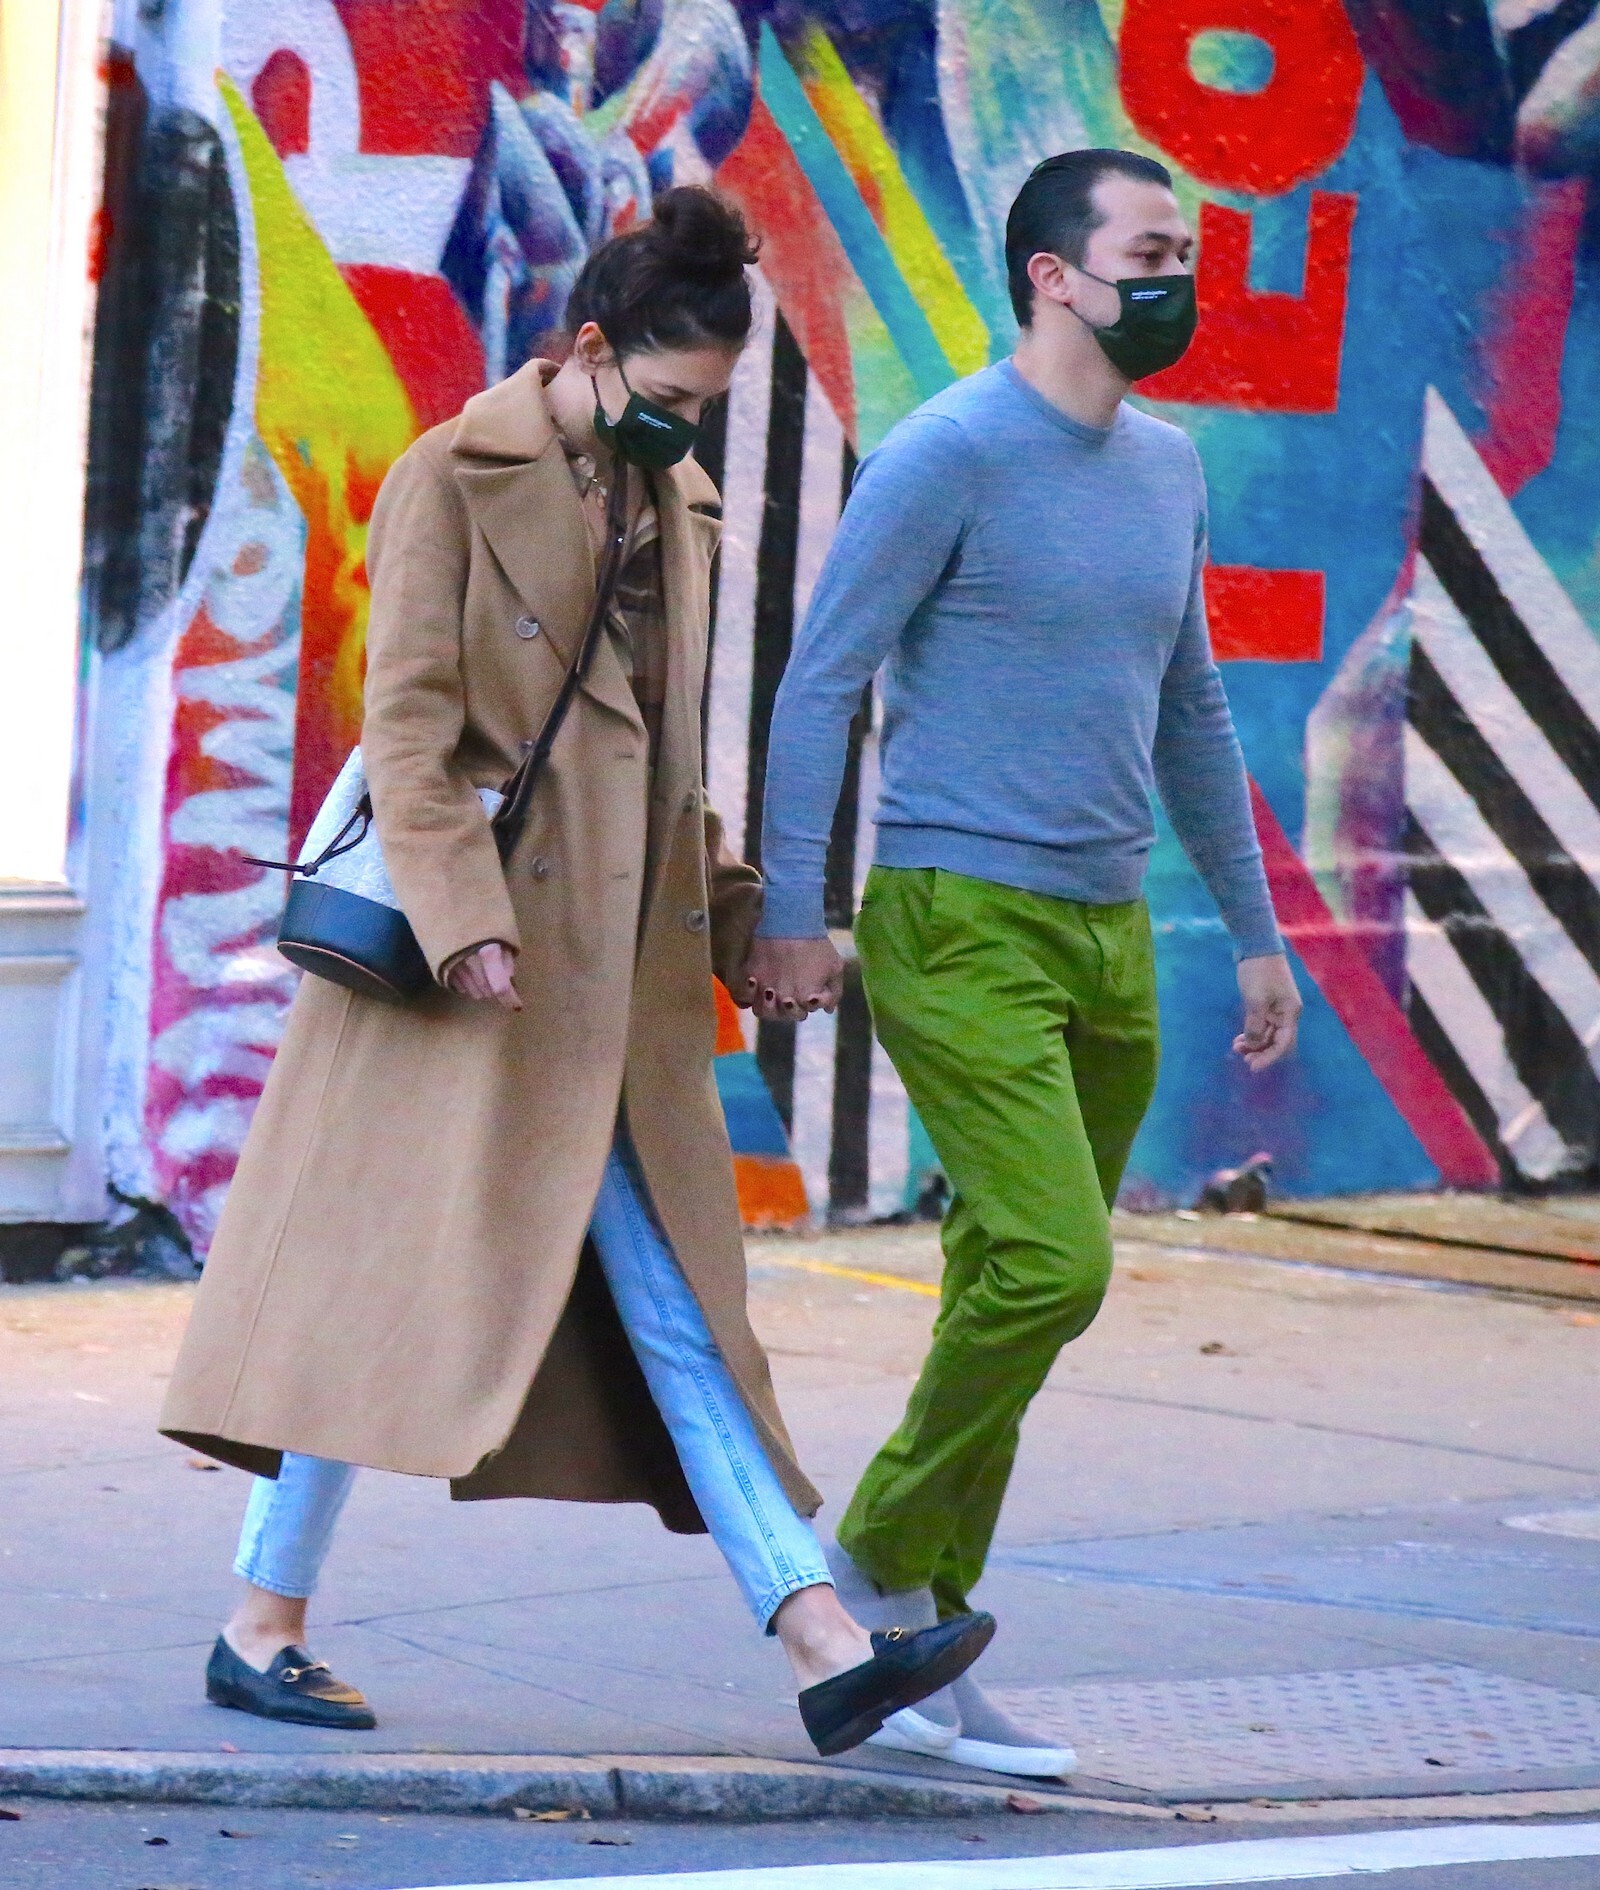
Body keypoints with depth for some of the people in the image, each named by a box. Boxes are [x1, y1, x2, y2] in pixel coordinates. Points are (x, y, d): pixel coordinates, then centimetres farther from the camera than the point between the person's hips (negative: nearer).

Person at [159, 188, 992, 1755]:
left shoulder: (673, 502, 16)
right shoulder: (454, 480, -5)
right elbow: (409, 725, -11)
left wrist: (737, 920, 18)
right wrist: (462, 920, -19)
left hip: (617, 968, 7)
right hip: (479, 962, -7)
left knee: (674, 1303, 3)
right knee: (391, 1273, -4)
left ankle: (827, 1645, -5)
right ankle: (263, 1627, 5)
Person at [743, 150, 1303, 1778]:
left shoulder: (1167, 467, 15)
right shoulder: (950, 456, -8)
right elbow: (820, 682, -8)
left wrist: (1254, 928, 24)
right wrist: (789, 913, -13)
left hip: (1109, 938, 7)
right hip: (961, 925, -7)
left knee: (1015, 1288, 6)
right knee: (1049, 1263, -19)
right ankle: (878, 1562, 0)